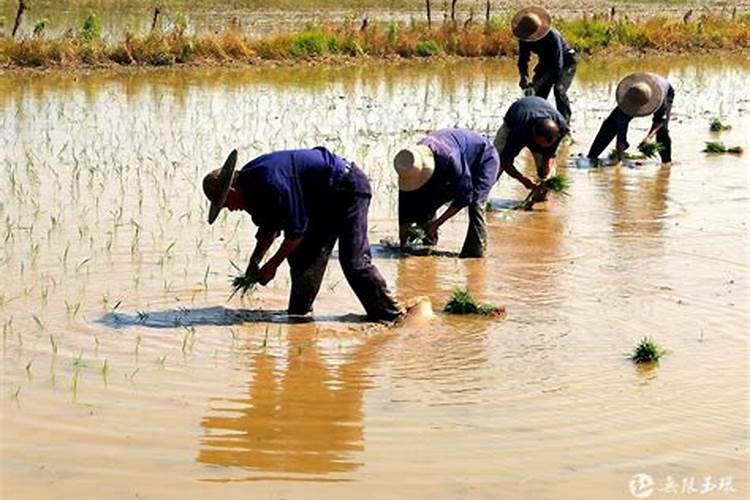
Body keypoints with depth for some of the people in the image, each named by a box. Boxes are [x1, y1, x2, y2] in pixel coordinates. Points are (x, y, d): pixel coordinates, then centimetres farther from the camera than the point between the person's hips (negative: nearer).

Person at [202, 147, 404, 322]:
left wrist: (272, 265, -13)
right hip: (325, 198, 11)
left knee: (353, 261, -15)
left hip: (349, 188, -11)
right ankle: (299, 311, 19)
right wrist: (254, 263, 7)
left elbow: (296, 230, -24)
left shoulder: (270, 184, -30)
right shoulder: (251, 184, 3)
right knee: (303, 256, 10)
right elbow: (269, 227, 16)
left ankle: (390, 314, -9)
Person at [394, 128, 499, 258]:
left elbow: (464, 196, -35)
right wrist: (402, 242, -14)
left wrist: (437, 223, -31)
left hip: (484, 158, -7)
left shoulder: (448, 157, -44)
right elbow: (406, 202, -15)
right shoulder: (411, 165, -23)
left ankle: (476, 251, -24)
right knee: (427, 202, -6)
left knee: (474, 203, -29)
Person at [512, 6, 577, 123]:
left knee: (559, 89, -27)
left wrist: (538, 82, -42)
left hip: (565, 62, -6)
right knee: (539, 93, 0)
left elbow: (557, 65, -36)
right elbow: (523, 59, -7)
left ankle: (564, 123, -23)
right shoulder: (524, 37, -19)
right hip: (546, 63, 6)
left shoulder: (553, 36, -37)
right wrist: (523, 77, -26)